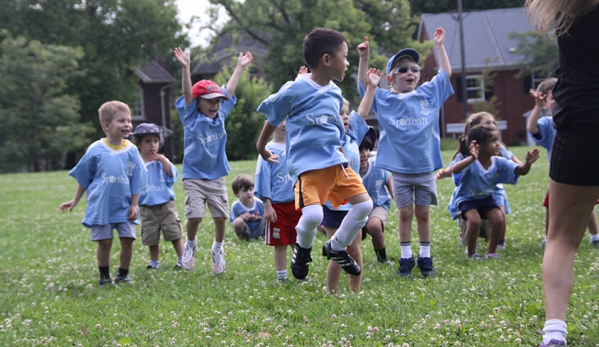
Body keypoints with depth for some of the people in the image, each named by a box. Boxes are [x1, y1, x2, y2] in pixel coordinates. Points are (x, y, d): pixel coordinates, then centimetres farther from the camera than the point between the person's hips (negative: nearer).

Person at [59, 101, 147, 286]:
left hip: (124, 206, 2)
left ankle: (123, 274, 16)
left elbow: (137, 181, 3)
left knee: (128, 239, -2)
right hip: (101, 206, -2)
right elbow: (83, 178, 6)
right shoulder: (96, 150, -6)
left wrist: (134, 205, -1)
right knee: (104, 241, -1)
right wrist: (75, 201, 10)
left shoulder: (131, 151, -2)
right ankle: (104, 277, 15)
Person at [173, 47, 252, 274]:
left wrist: (240, 67, 20)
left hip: (217, 177, 4)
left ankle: (218, 250, 22)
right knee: (195, 215, -15)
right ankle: (190, 245, 13)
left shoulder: (220, 115, 5)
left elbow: (229, 91, 13)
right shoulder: (191, 117, -5)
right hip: (194, 176, -4)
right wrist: (185, 68, -31)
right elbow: (187, 94, -18)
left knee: (221, 215, 0)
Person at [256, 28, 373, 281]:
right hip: (307, 164, -7)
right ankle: (303, 248, 10)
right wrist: (261, 147, 20)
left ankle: (336, 248, 21)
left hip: (335, 161, 7)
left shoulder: (335, 93, 11)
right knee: (312, 214, -24)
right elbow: (273, 118, 7)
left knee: (364, 205, -2)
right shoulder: (294, 90, -9)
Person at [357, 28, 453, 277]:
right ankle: (406, 258, 14)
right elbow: (363, 85, -1)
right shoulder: (385, 100, 1)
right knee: (405, 213, 4)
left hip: (425, 167, 1)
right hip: (399, 169, -1)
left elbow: (446, 73, 10)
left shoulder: (428, 94, 4)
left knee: (423, 213, 7)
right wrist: (364, 58, -11)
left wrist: (439, 46, 9)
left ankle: (425, 257, 16)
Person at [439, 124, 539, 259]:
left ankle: (491, 252, 9)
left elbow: (520, 171, -15)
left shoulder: (498, 162, -15)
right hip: (466, 197, -5)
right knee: (474, 220, -26)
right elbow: (454, 170, -53)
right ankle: (471, 253, -3)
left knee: (499, 220, -11)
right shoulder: (470, 163, -32)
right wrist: (472, 159, -69)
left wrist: (527, 163, -39)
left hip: (486, 197, 5)